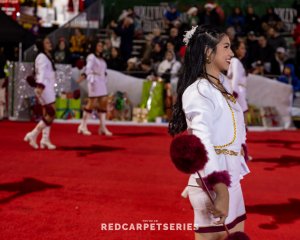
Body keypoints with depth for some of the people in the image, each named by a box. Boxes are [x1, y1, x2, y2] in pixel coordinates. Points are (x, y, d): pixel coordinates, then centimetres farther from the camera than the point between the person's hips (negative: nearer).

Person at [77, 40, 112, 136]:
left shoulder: (101, 59, 18)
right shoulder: (91, 57, -5)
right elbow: (88, 70, -12)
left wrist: (105, 80, 11)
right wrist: (91, 81, -19)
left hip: (102, 82, 8)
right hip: (95, 81, -8)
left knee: (103, 102, 1)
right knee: (91, 103, -5)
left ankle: (103, 126, 2)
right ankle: (83, 126, 5)